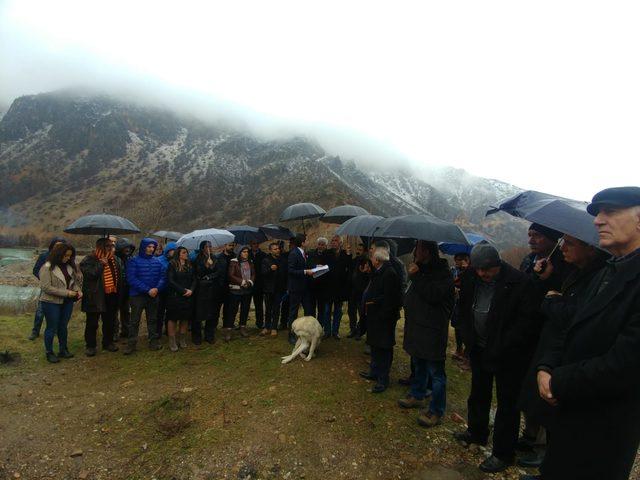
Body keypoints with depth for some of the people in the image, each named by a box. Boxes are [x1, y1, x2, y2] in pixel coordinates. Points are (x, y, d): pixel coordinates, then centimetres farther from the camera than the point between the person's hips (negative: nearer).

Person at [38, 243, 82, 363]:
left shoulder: (69, 266, 1)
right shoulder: (47, 268, -16)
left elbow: (75, 280, 12)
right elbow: (46, 287, -20)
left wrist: (78, 290, -7)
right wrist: (66, 293, -22)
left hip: (67, 302, 5)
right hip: (51, 302, -5)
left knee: (63, 327, 16)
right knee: (52, 328, 7)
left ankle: (63, 350, 31)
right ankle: (49, 353, 23)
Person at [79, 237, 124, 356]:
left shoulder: (116, 260, 9)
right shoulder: (88, 260, -8)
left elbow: (121, 274, 19)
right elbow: (90, 274, -25)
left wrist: (119, 290, 11)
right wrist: (101, 263, -19)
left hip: (112, 295, 5)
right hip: (95, 296, -5)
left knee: (109, 321, 15)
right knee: (92, 323, 5)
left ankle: (108, 343, 29)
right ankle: (90, 345, 18)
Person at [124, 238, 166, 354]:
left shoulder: (157, 261, 5)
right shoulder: (134, 261, -7)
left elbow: (163, 276, 4)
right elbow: (131, 278, -14)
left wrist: (157, 288, -14)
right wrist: (147, 290, -19)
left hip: (153, 295, 4)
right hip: (137, 295, -4)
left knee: (152, 319, 12)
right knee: (134, 321, 2)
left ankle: (154, 342, 22)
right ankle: (131, 344, 11)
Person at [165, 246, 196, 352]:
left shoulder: (189, 265, 12)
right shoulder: (172, 265, -4)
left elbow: (194, 279, 10)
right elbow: (170, 281, -11)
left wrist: (191, 290, -8)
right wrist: (183, 291, -14)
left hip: (188, 296, 5)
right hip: (174, 296, -5)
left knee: (185, 318, 8)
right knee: (173, 318, 1)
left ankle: (182, 339, 20)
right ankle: (172, 341, 9)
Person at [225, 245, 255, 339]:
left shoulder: (250, 262, 11)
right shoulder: (234, 262, -5)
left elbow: (253, 274, 10)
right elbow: (231, 275, -11)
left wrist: (250, 282, -9)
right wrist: (242, 282, -15)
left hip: (247, 290, 5)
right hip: (235, 290, -5)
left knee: (245, 309, 11)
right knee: (233, 310, -4)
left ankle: (243, 327, 23)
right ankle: (228, 330, 1)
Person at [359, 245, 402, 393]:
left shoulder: (390, 274, -21)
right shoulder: (378, 272, 10)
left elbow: (390, 298, -24)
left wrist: (372, 302, -18)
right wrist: (368, 299, 6)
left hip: (384, 318, -10)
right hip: (375, 316, 10)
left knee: (383, 349, 2)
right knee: (374, 346, 20)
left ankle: (383, 380, 13)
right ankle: (374, 372, 34)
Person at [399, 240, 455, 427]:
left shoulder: (442, 272, -15)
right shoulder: (420, 269, 11)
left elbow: (434, 295, -29)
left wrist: (416, 276, -23)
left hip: (433, 330, -9)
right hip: (416, 327, 9)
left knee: (436, 372, 0)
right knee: (418, 365, 23)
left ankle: (436, 412, 10)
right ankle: (417, 396, 40)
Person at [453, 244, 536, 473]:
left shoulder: (518, 282, -21)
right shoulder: (470, 277, -4)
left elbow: (526, 320, -19)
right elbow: (464, 310, 10)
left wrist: (502, 347, -20)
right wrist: (468, 338, 1)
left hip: (508, 355, -6)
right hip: (479, 349, 6)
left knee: (507, 403, 8)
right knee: (478, 394, 22)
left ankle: (503, 453, 24)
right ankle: (477, 433, 44)